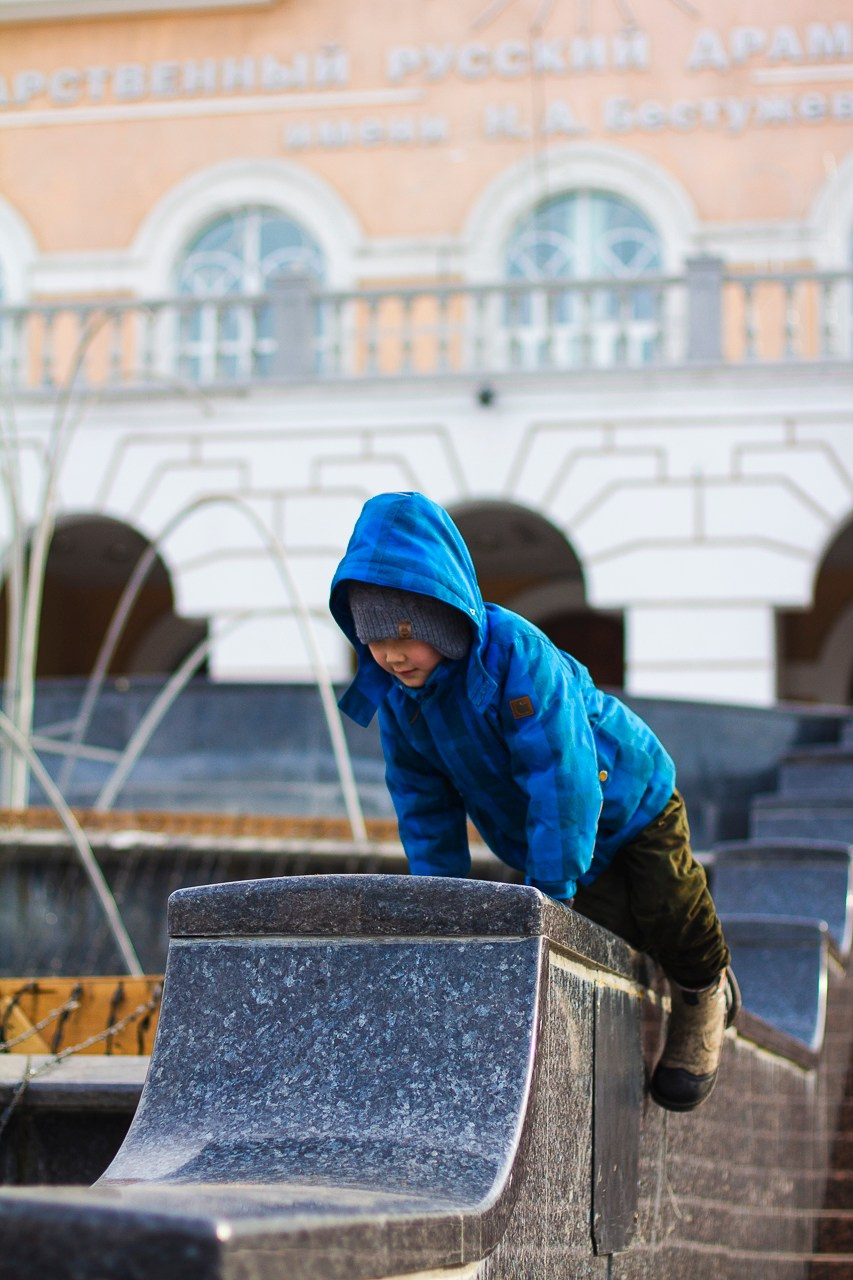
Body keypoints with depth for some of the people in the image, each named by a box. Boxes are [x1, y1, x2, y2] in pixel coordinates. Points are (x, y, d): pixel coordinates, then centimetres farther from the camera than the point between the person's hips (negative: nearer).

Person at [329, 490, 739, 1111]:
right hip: (539, 828, 5)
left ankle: (704, 992, 37)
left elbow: (561, 778, -39)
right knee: (607, 923, -1)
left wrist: (552, 888, -34)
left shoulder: (518, 654, -41)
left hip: (626, 796, -4)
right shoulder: (394, 690, -19)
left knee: (668, 911, 5)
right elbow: (423, 799, -6)